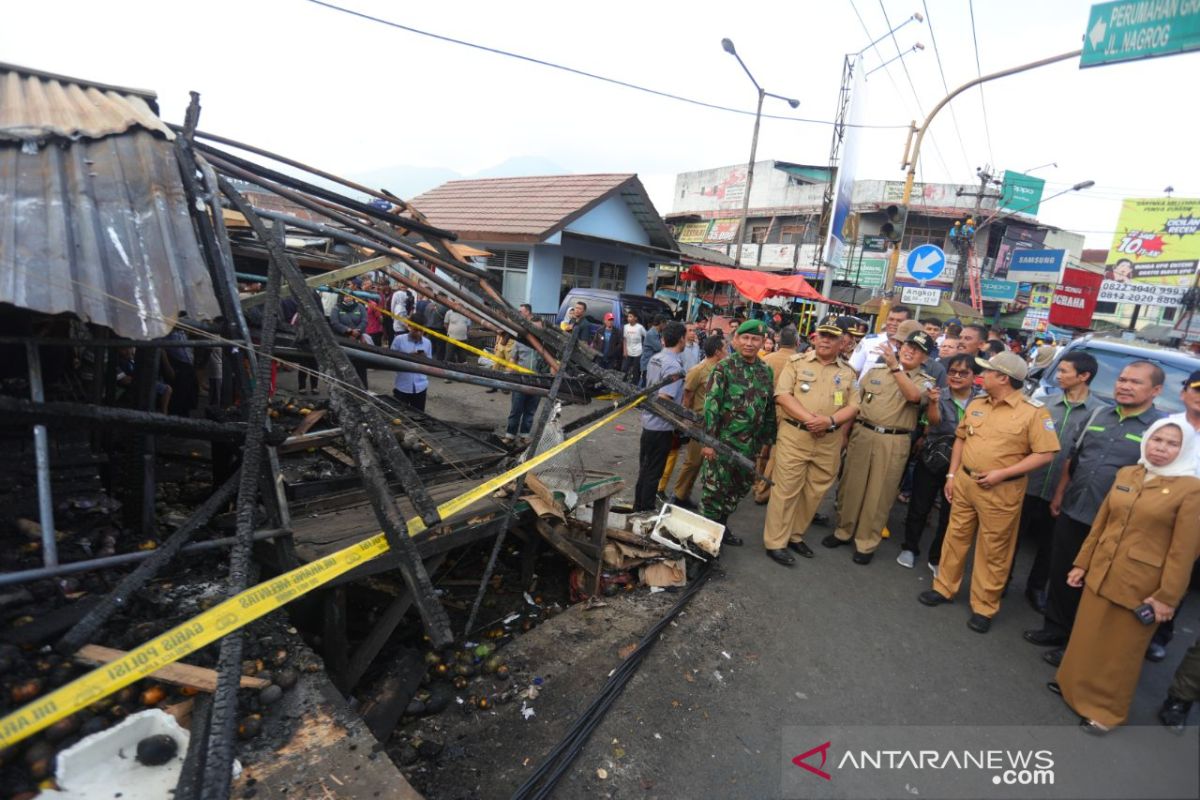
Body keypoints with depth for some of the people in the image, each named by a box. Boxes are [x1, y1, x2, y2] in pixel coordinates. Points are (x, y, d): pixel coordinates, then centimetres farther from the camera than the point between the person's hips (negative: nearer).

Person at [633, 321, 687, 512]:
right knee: (653, 473, 5)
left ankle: (638, 509, 31)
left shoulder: (654, 359, 5)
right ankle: (646, 512, 16)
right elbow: (664, 400, -26)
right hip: (661, 427, -8)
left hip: (648, 422, 8)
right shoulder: (674, 366, -21)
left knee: (645, 469, 19)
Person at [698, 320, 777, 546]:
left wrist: (766, 439, 12)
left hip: (750, 445, 6)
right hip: (723, 441, -6)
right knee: (714, 489, 2)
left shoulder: (766, 371, 7)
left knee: (740, 488, 17)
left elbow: (770, 408, 13)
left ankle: (721, 525, 35)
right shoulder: (724, 368, -10)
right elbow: (711, 406, -13)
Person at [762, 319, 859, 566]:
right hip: (794, 435, -4)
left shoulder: (848, 372, 11)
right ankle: (775, 542, 8)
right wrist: (809, 418, -18)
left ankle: (795, 535, 28)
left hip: (829, 441, 4)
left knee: (814, 492, 11)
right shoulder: (796, 362, 2)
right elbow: (782, 395, -8)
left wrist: (830, 420, -13)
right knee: (785, 490, -2)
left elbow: (852, 407, 6)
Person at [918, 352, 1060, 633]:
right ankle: (944, 588, 31)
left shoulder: (1034, 411, -13)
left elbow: (1045, 454, -14)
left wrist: (1002, 473, -19)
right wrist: (952, 475, 8)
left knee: (993, 550, 7)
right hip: (964, 482, 5)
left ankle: (983, 607, 22)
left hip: (1001, 491, -5)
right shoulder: (976, 405, 5)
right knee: (955, 537, 15)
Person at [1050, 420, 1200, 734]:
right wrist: (1082, 563, 10)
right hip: (1101, 573, 4)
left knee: (1120, 650, 12)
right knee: (1087, 637, 17)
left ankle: (1105, 709, 29)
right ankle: (1073, 684, 37)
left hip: (1141, 585, -4)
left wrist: (1167, 596, -11)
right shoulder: (1125, 475, 3)